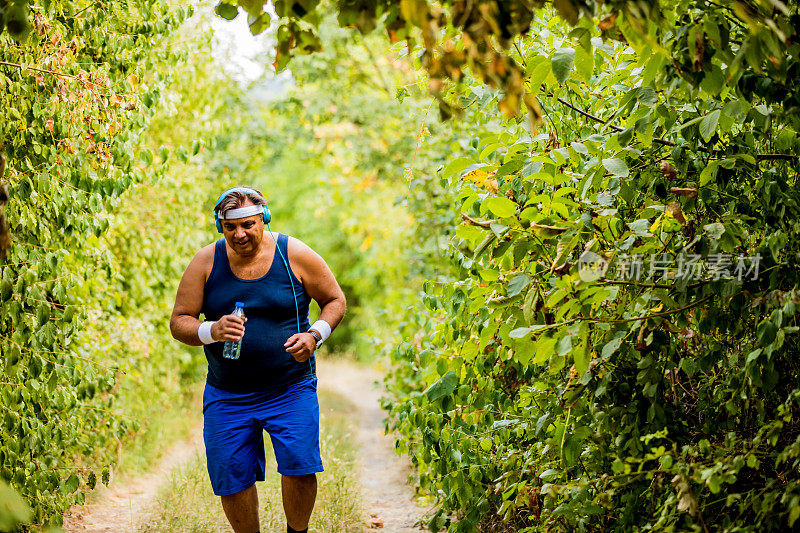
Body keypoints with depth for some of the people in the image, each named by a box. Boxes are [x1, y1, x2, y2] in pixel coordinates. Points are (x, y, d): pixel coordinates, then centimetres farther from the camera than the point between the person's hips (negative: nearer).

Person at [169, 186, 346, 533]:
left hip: (291, 389, -2)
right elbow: (178, 322, 0)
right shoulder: (206, 262, -2)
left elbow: (335, 300, 7)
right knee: (231, 480, 3)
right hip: (227, 396, 2)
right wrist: (211, 331, -22)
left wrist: (315, 335, -12)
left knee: (299, 468, -14)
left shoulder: (295, 256, -4)